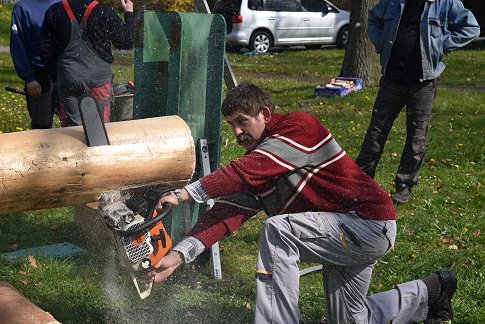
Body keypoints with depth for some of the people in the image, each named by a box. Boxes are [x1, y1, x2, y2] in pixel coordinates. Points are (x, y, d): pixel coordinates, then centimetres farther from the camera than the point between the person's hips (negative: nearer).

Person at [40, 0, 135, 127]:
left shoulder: (54, 12, 0)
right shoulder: (104, 12, -9)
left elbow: (46, 50, 5)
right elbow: (126, 41, 3)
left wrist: (56, 76, 16)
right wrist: (129, 13, 17)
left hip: (67, 81, 2)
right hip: (98, 79, -2)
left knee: (71, 126, 8)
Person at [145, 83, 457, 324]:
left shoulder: (300, 126, -17)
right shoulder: (256, 162, 5)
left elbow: (244, 172, -31)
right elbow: (227, 212, -8)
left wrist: (185, 193, -33)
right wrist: (179, 255, -20)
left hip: (370, 224, -10)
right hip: (343, 236, 10)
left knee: (277, 230, -27)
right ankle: (428, 292, 40)